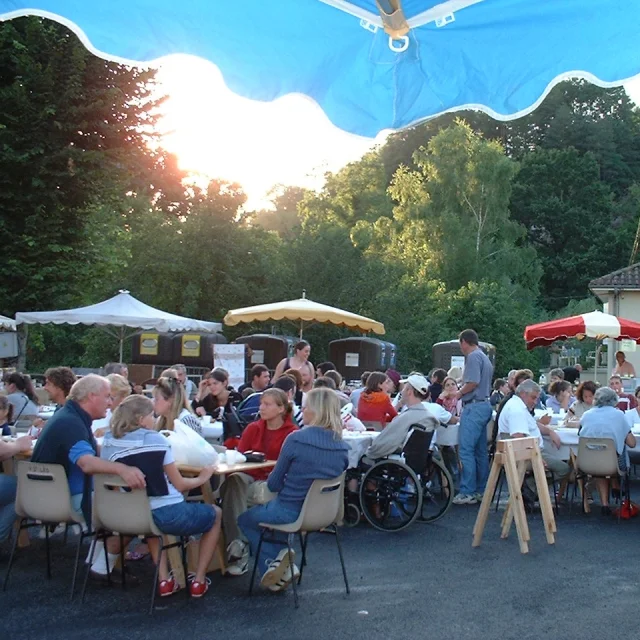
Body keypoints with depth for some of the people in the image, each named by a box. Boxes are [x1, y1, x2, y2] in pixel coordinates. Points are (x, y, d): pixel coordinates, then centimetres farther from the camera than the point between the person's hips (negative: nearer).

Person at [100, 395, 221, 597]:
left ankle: (164, 580, 29)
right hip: (170, 515, -4)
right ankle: (199, 581, 22)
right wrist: (202, 478, 16)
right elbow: (179, 485, -2)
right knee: (215, 513, 26)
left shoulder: (108, 445, 0)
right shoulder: (156, 440, -6)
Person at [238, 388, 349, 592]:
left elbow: (273, 484, -12)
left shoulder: (296, 439, -20)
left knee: (245, 520, 25)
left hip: (289, 512, -6)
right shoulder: (342, 446, -5)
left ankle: (271, 562, 8)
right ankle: (281, 563, 17)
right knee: (259, 511, 33)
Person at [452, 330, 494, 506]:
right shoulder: (485, 358, 20)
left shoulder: (473, 357, -10)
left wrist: (460, 393, -4)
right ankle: (481, 490, 16)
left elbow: (473, 382, -20)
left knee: (466, 450, -9)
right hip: (484, 405, 10)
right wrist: (463, 393, 17)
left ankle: (467, 492, -10)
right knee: (480, 451, 12)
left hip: (474, 407, -10)